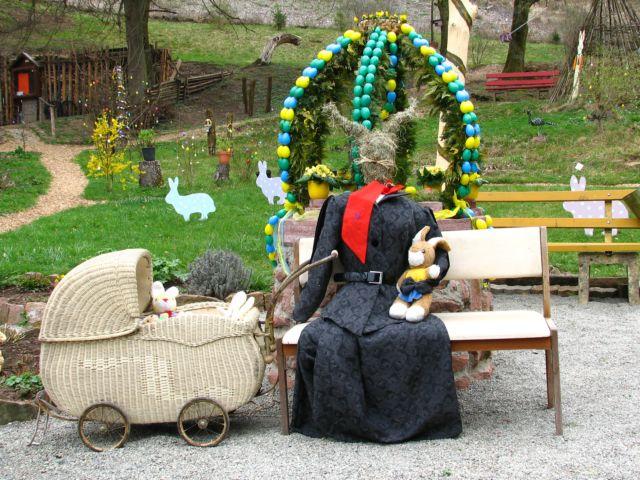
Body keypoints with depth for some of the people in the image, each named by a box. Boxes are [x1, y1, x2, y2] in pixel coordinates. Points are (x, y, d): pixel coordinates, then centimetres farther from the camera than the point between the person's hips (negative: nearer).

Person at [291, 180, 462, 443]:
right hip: (355, 297, 0)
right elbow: (321, 260, 9)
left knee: (433, 334, -32)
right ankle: (345, 420, -14)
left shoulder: (415, 213, 14)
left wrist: (426, 278, -5)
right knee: (317, 338, -33)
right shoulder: (342, 206, 13)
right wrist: (304, 310, 4)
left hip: (398, 299, 1)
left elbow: (440, 256, 17)